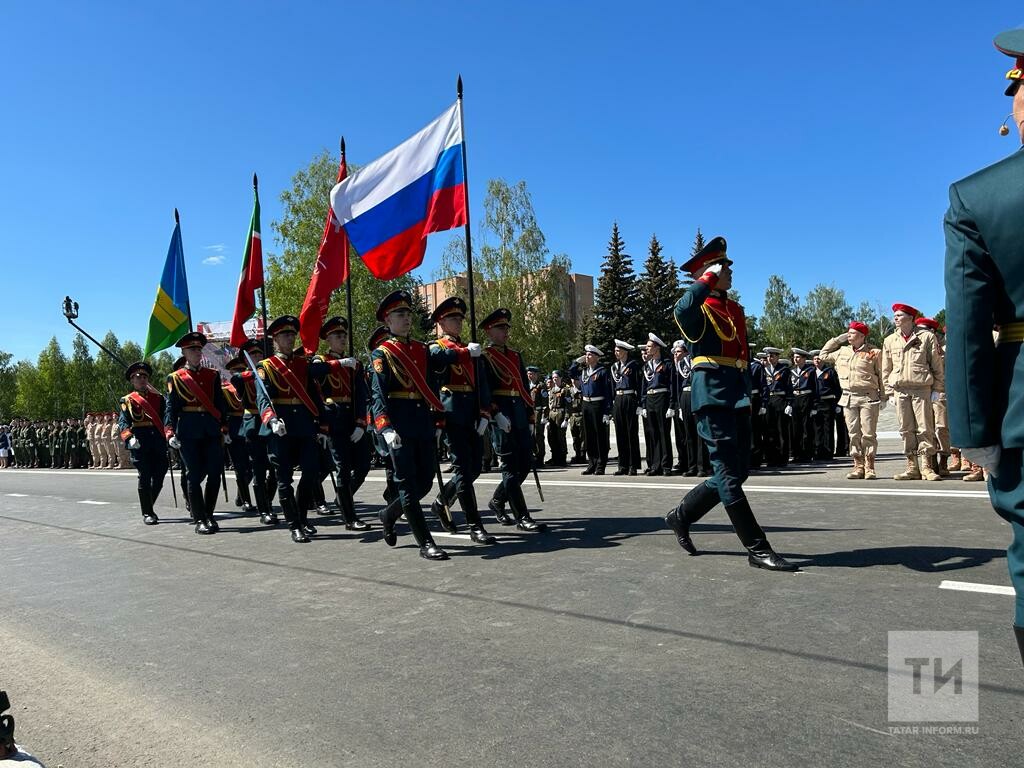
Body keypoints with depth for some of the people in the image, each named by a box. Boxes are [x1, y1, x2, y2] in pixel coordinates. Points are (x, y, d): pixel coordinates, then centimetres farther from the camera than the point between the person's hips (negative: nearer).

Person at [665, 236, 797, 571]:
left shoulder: (736, 309, 21)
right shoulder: (698, 308, -4)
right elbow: (682, 310, -31)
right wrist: (709, 277, -17)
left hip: (738, 395, 9)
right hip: (713, 394, -9)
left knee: (737, 471, 10)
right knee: (729, 472, -6)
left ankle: (682, 515, 25)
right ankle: (758, 549, -2)